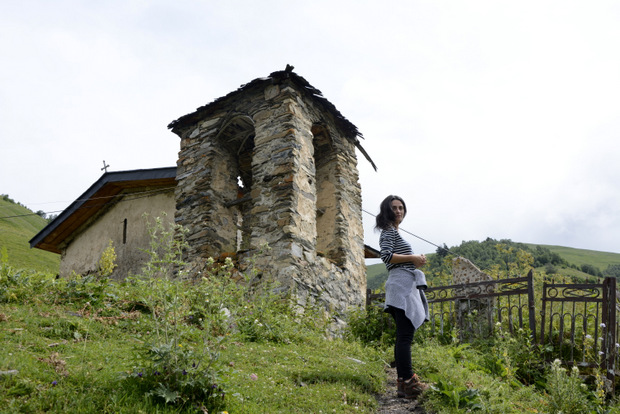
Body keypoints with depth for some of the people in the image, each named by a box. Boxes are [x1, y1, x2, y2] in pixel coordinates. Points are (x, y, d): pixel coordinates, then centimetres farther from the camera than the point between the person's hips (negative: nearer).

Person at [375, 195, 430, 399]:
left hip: (407, 286, 11)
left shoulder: (394, 232, 26)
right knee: (405, 335, -15)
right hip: (402, 284, -11)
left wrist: (416, 260, 12)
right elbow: (386, 256, -18)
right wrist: (413, 258, -12)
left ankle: (403, 382, 8)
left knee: (403, 336, 7)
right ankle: (408, 382, -18)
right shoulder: (389, 231, -4)